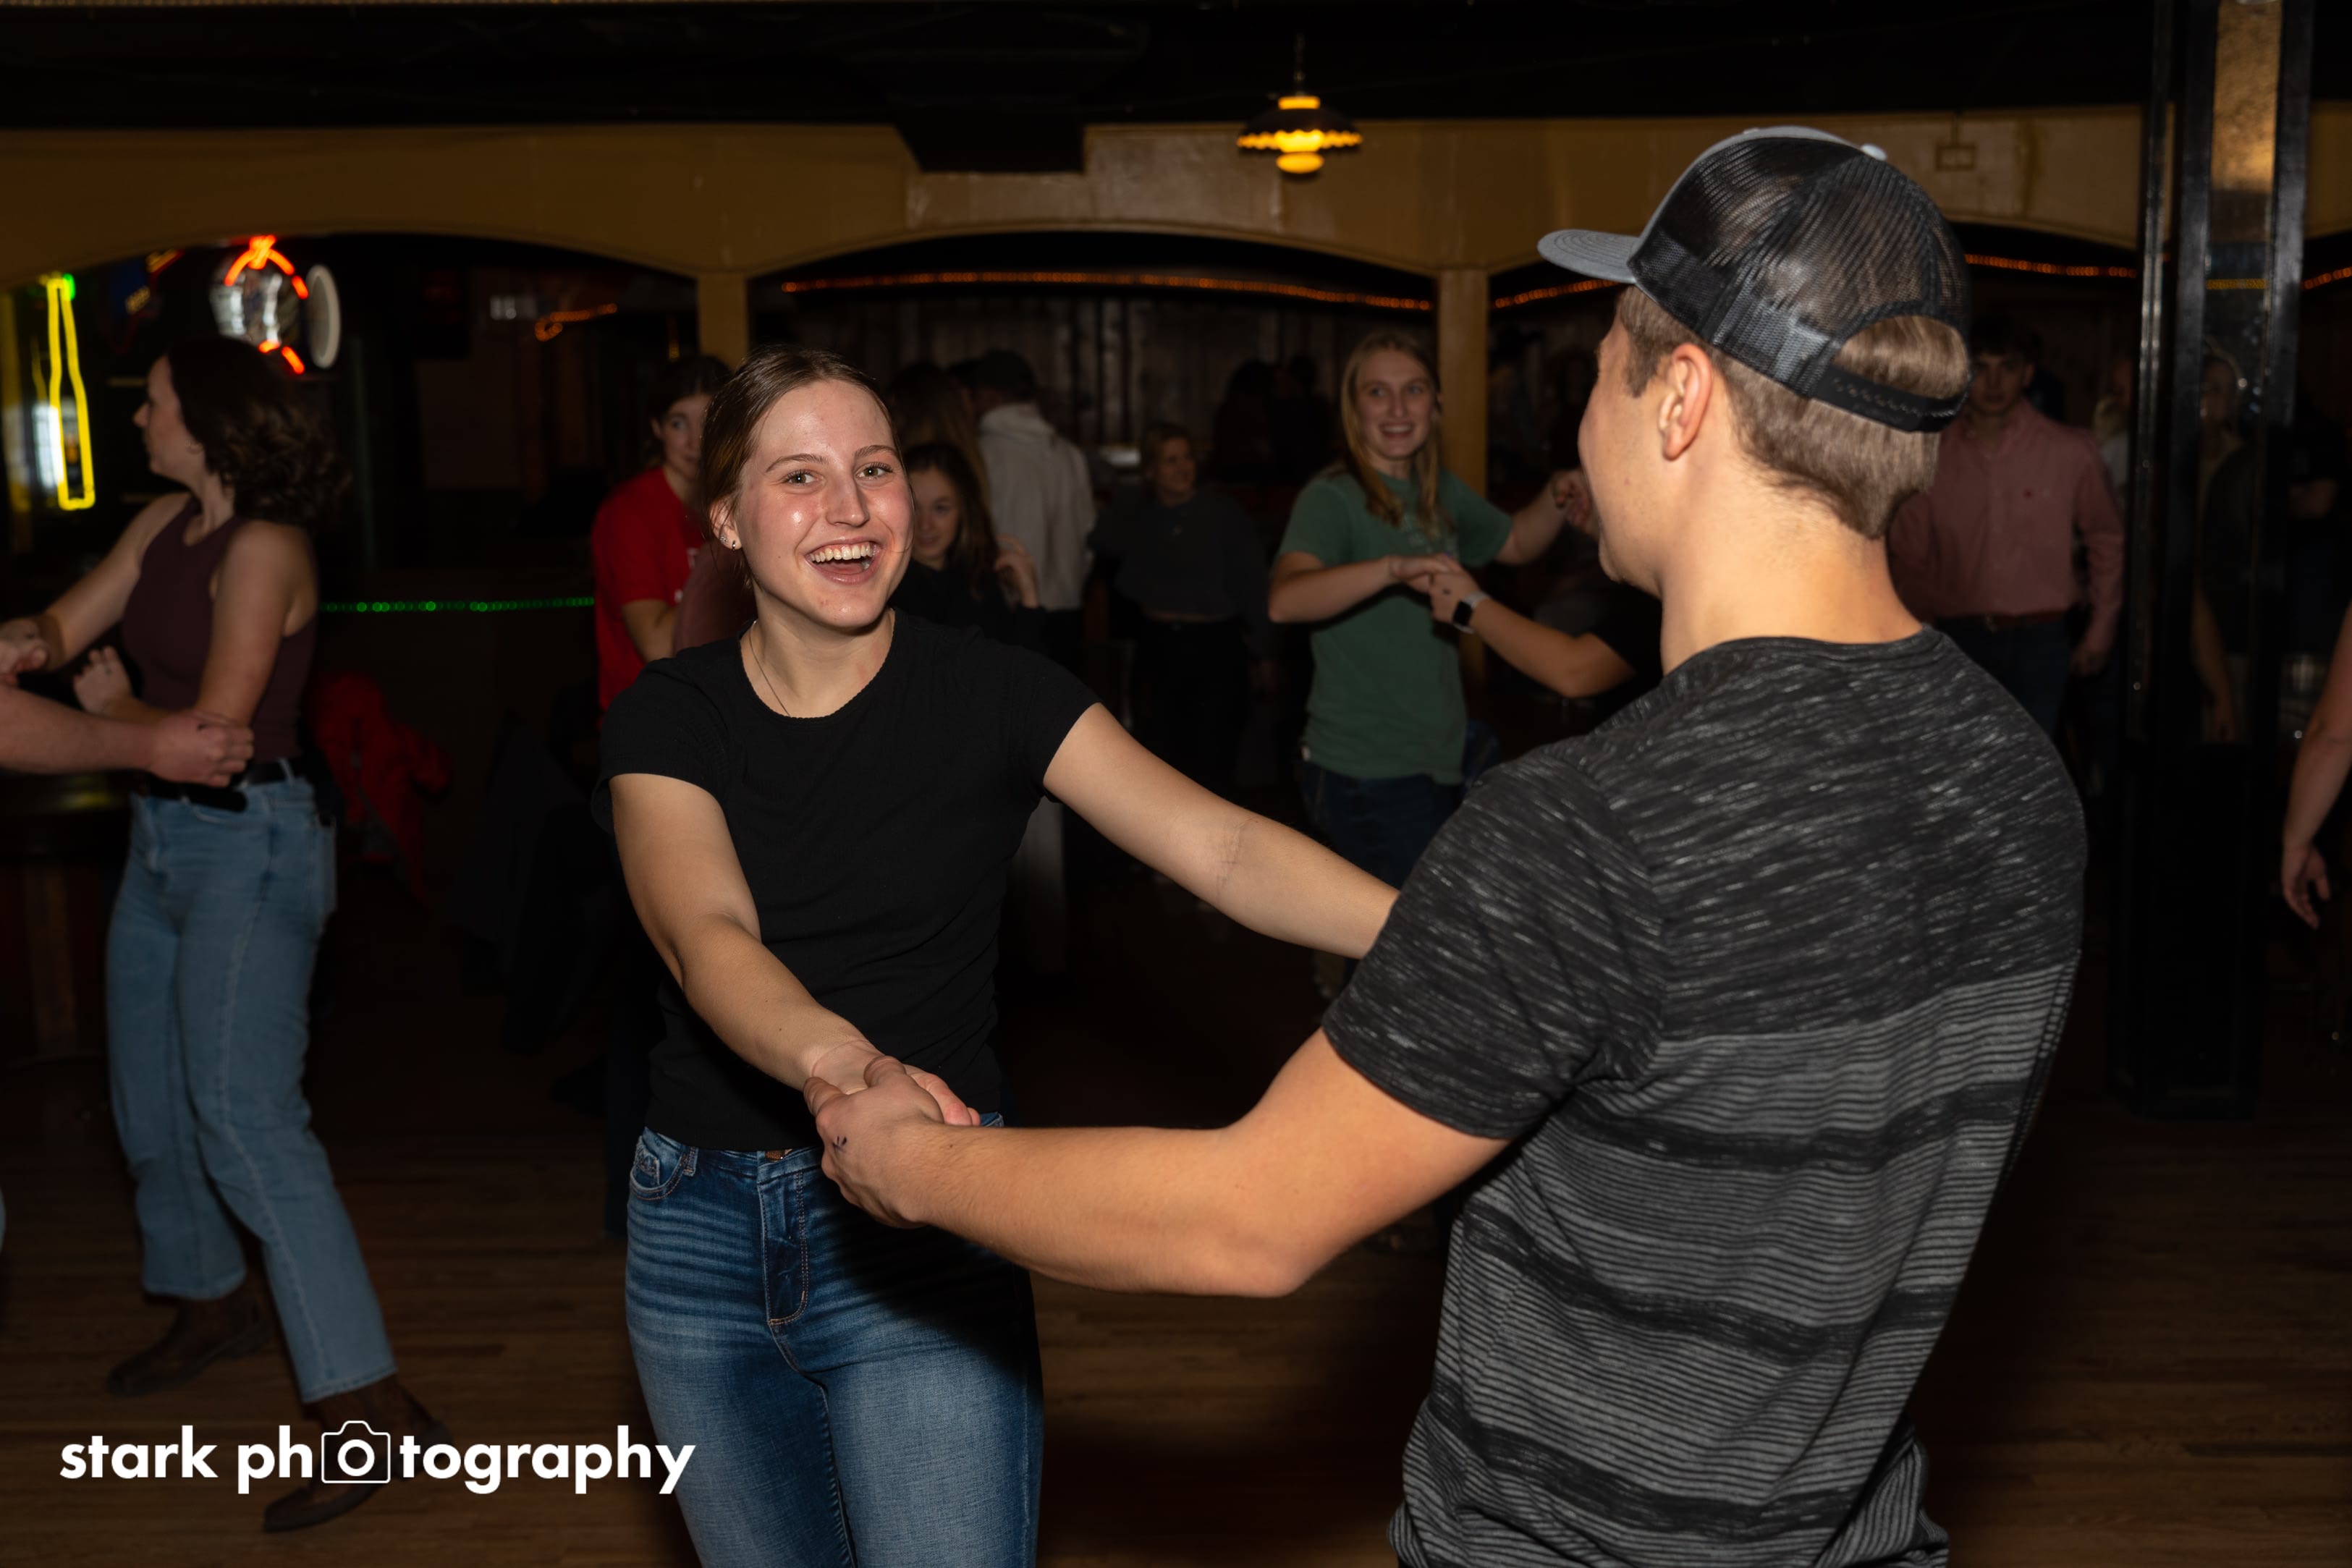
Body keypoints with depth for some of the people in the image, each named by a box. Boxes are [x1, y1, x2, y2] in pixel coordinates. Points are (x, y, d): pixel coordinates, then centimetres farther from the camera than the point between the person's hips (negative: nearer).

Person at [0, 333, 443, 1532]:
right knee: (152, 1101, 20)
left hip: (249, 845, -9)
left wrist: (113, 710, -2)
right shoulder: (164, 526, 8)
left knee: (244, 1114, -17)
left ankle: (369, 1405, -17)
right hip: (163, 838, 9)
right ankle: (211, 1306, 44)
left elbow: (217, 727, -18)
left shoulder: (265, 546, -17)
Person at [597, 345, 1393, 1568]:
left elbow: (1217, 845, -21)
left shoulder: (989, 694, -8)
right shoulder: (667, 718, -4)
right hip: (699, 1230, 3)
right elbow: (706, 934, -23)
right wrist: (839, 1061, -44)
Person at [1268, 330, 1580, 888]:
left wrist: (1556, 499, 5)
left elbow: (1516, 543, 26)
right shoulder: (1333, 498, -14)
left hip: (1436, 760, 8)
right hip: (1368, 773, -8)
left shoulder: (1441, 492, 10)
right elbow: (1285, 599, -32)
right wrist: (1396, 567, -46)